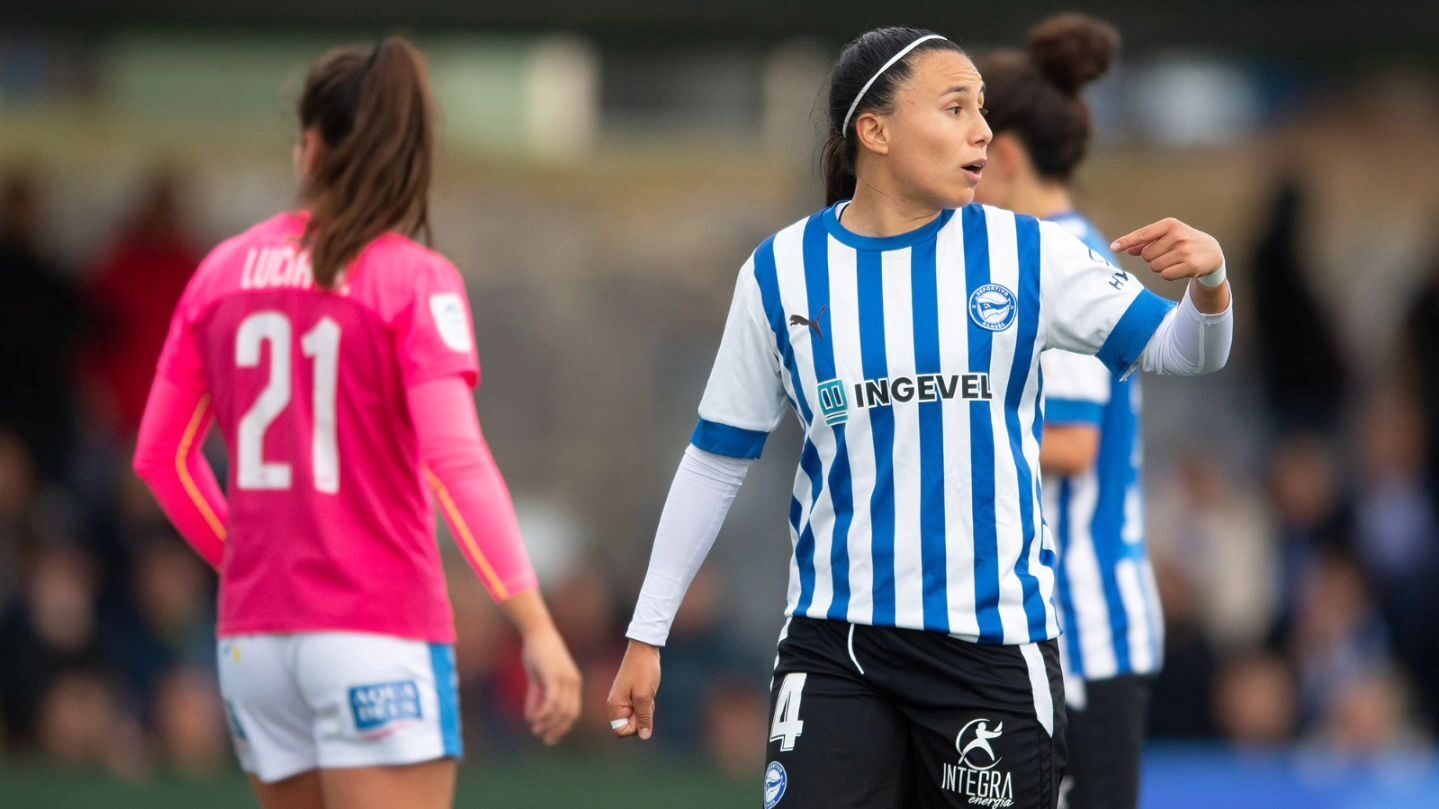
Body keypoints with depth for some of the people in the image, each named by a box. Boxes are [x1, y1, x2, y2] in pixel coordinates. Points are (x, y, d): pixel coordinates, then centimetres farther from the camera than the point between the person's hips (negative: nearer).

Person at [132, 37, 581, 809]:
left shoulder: (222, 272, 6)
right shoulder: (415, 281, -7)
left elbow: (159, 454, 11)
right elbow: (455, 459, -18)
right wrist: (535, 624, -19)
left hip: (252, 636, 5)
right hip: (378, 631, -5)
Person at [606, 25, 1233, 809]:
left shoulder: (1026, 253, 0)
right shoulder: (781, 272, 1)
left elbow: (1181, 350, 3)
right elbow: (716, 460, 9)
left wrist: (1208, 285, -20)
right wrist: (646, 633, 9)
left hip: (995, 644, 0)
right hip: (835, 647, 0)